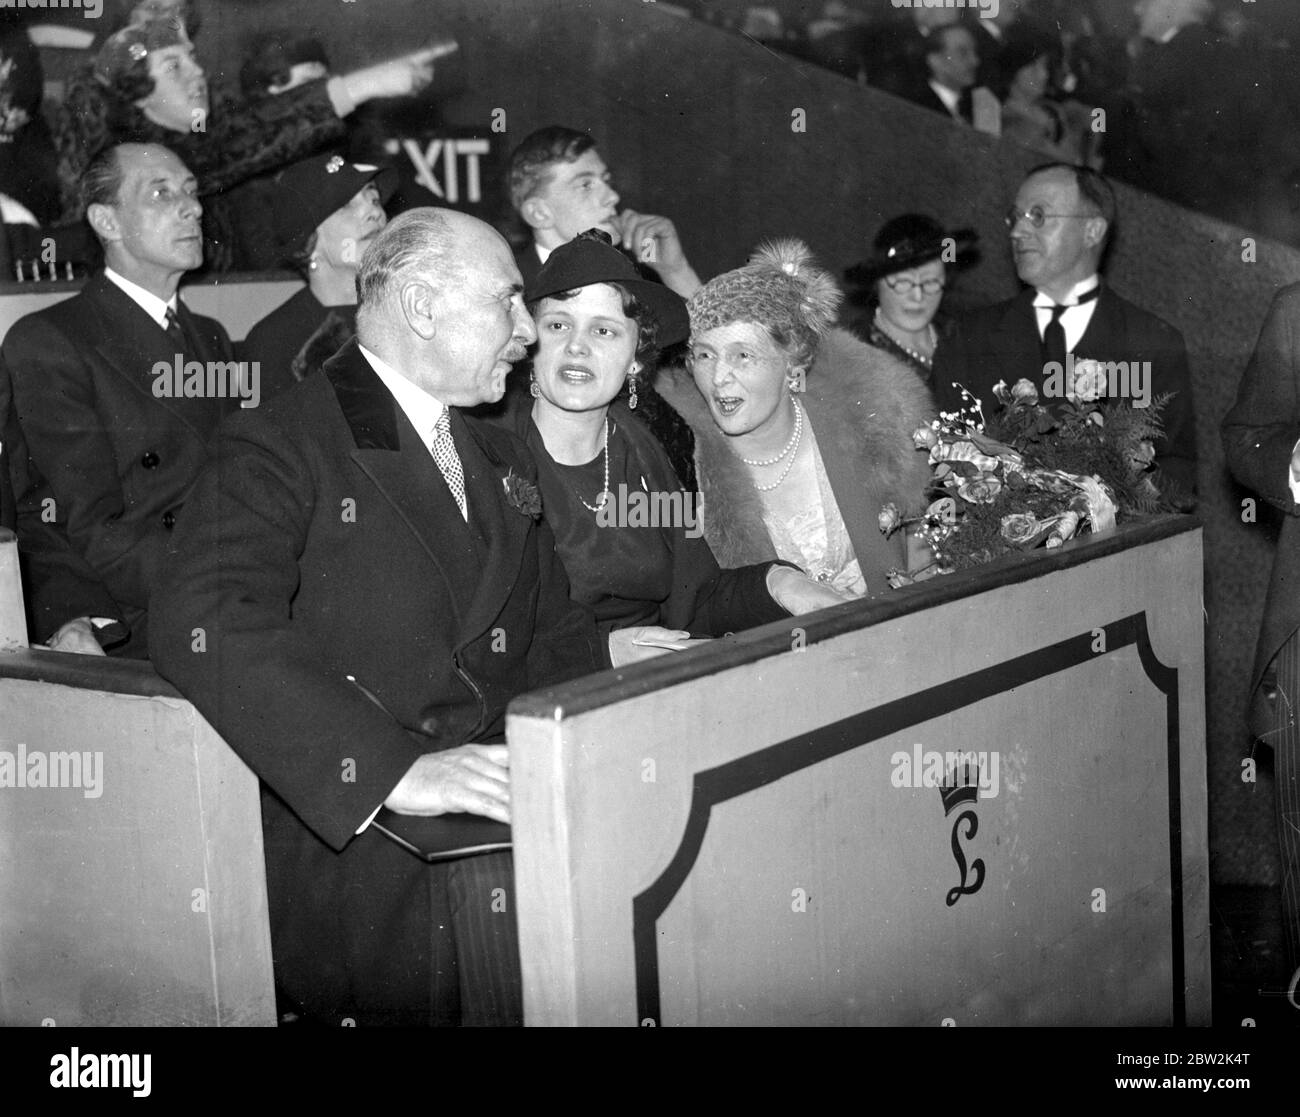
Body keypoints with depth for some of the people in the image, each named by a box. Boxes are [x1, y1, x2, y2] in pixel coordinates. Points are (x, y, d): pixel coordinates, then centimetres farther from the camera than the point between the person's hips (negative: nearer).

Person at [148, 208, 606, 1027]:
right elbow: (204, 624, -20)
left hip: (504, 798, 7)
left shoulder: (504, 462, 23)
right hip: (357, 838, -6)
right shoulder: (279, 449, -4)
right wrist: (396, 770, -29)